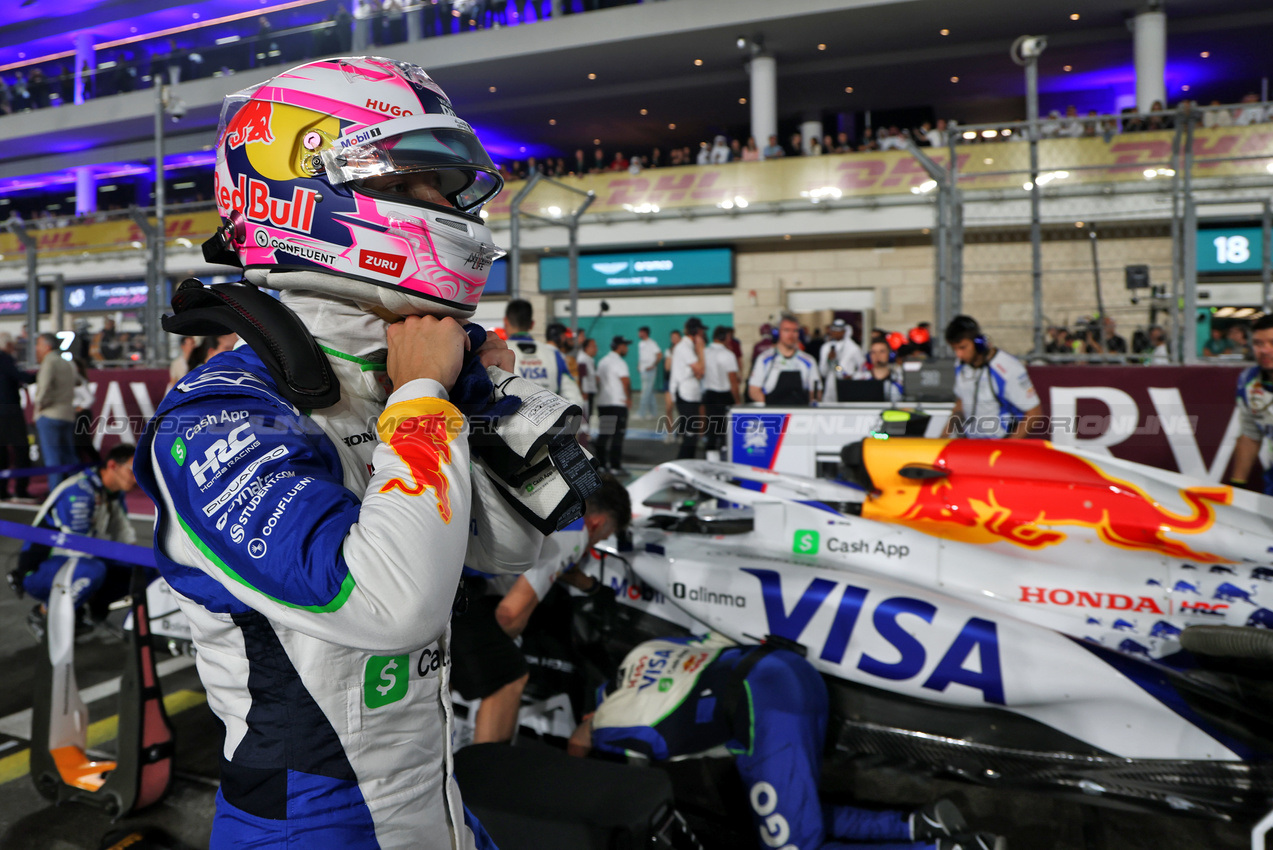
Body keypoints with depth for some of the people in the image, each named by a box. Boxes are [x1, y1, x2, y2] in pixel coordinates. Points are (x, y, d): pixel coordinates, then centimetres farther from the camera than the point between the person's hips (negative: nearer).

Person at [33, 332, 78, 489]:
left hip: (49, 416, -7)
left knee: (52, 458, -6)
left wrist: (40, 404, -9)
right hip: (68, 416, 8)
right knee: (68, 457, 10)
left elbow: (45, 385, -21)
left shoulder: (49, 361, -7)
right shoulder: (68, 364, 18)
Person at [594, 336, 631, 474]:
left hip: (602, 403, 8)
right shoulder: (619, 362, -10)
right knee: (617, 435, -6)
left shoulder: (602, 361, 16)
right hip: (617, 403, -8)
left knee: (603, 434, 10)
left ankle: (601, 464, 12)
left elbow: (598, 381, 16)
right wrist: (629, 398, -2)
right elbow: (626, 382, -14)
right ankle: (615, 466, -8)